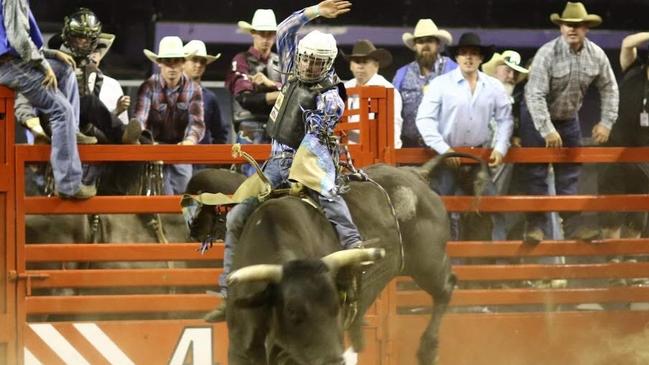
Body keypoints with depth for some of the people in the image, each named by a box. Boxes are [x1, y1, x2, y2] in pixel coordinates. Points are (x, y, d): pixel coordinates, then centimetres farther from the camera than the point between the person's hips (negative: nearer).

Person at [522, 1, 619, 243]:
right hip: (539, 119, -5)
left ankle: (572, 224, 15)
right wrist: (547, 130, -30)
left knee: (569, 177, 9)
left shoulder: (596, 56, -9)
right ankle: (535, 225, 0)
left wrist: (606, 122, -2)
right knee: (536, 176, -5)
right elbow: (535, 94, -27)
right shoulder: (547, 54, -24)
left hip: (569, 120, 5)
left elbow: (609, 89, 4)